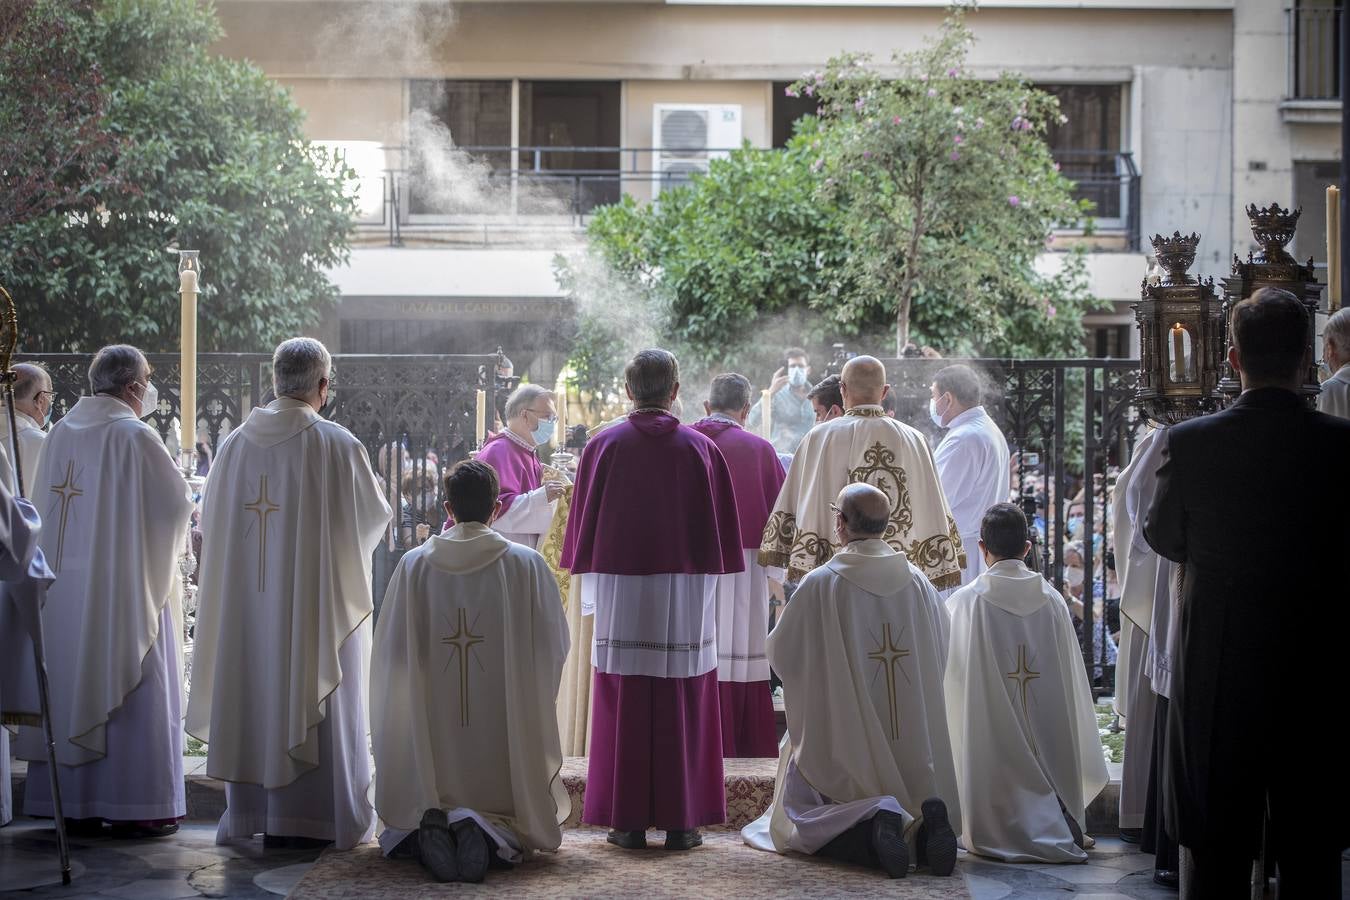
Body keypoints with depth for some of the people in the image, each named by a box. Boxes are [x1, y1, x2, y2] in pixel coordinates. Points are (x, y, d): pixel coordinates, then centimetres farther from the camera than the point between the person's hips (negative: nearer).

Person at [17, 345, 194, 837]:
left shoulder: (60, 433, 5)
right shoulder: (136, 437, -13)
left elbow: (43, 503, 13)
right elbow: (177, 501, -7)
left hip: (64, 587, 6)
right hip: (125, 586, -6)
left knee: (70, 685, 11)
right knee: (132, 689, 1)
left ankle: (73, 802, 15)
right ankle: (136, 806, 2)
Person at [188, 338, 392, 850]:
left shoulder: (236, 443, 0)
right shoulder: (337, 445, -12)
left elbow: (212, 520, 9)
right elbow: (375, 514, -1)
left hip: (245, 597, 4)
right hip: (316, 598, -4)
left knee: (252, 694, 12)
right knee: (310, 697, 3)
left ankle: (249, 812, 18)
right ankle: (306, 816, 5)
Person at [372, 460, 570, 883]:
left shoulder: (413, 565, -3)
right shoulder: (527, 564, -6)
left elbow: (390, 654, 3)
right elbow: (554, 647, 1)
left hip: (431, 738, 1)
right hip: (504, 740, -1)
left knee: (409, 817, 20)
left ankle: (429, 827, -16)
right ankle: (497, 834, -18)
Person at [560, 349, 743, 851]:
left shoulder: (604, 446, -2)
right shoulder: (701, 450, -1)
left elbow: (583, 525, 4)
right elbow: (722, 530, 5)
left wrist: (591, 575, 18)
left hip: (620, 589, 0)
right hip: (686, 594, 0)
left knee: (623, 704, 4)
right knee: (683, 708, 5)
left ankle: (628, 822, 5)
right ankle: (681, 820, 6)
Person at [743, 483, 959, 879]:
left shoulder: (819, 584, -14)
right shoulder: (918, 582, -1)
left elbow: (782, 654, -3)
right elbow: (939, 655, 11)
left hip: (841, 745, -4)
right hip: (913, 752, 4)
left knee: (800, 822, 9)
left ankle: (871, 825, -22)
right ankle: (924, 824, -13)